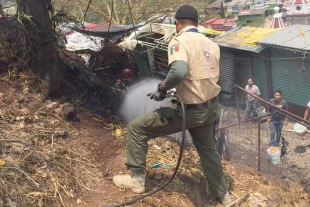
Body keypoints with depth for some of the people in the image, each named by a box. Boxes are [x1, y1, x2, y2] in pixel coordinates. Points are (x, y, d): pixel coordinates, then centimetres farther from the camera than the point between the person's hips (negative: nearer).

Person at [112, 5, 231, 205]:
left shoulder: (179, 40, -14)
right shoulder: (211, 44, 8)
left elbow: (179, 71, -33)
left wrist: (163, 88, -15)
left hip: (191, 110, -7)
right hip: (211, 108, 8)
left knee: (137, 127, 4)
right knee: (208, 150, 29)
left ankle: (137, 179, 10)